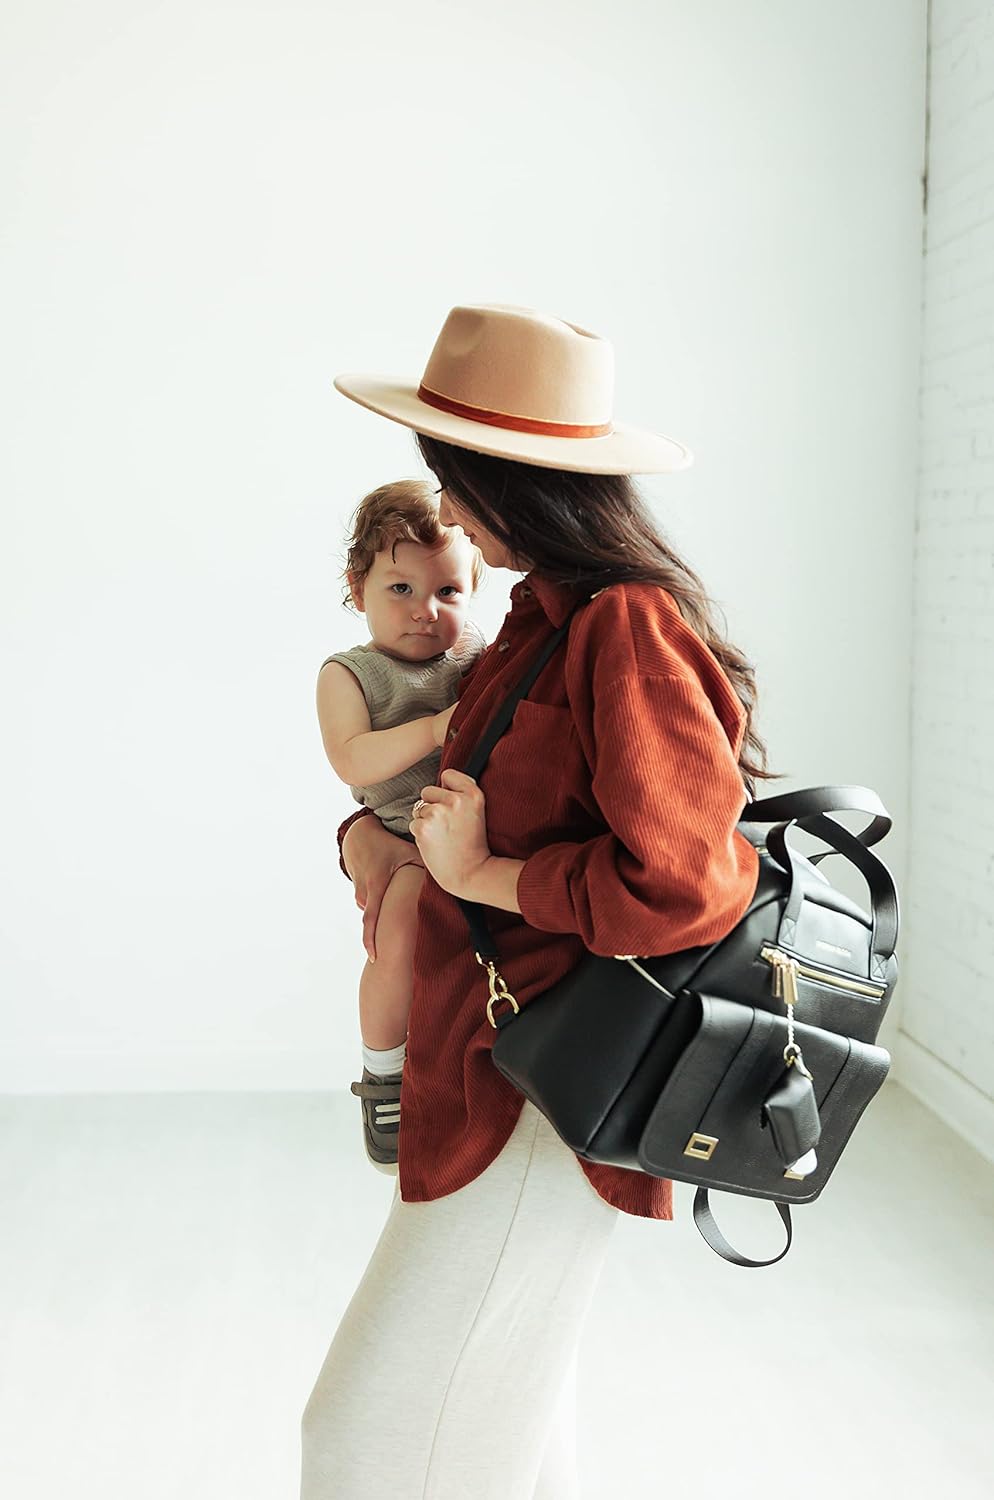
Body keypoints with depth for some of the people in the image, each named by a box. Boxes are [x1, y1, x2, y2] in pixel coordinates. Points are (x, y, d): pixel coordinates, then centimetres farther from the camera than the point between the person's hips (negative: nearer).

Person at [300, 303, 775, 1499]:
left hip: (547, 1097, -9)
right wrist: (370, 835, 2)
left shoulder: (627, 632, -20)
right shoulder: (545, 624, 9)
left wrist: (479, 874, -17)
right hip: (491, 1070, 9)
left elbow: (683, 886, -28)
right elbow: (478, 796, 23)